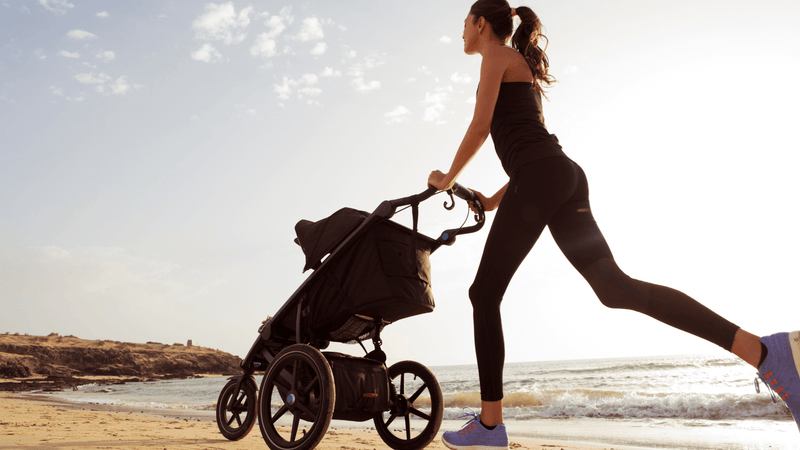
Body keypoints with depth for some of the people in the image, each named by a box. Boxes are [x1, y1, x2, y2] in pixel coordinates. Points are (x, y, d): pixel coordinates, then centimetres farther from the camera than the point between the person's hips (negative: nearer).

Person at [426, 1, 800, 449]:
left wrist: (448, 178, 10)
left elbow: (480, 127, -4)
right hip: (564, 177, 9)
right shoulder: (522, 70, 34)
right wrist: (495, 200, 28)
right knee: (615, 286, -5)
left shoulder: (497, 56, 7)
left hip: (540, 177, -9)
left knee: (485, 293, -2)